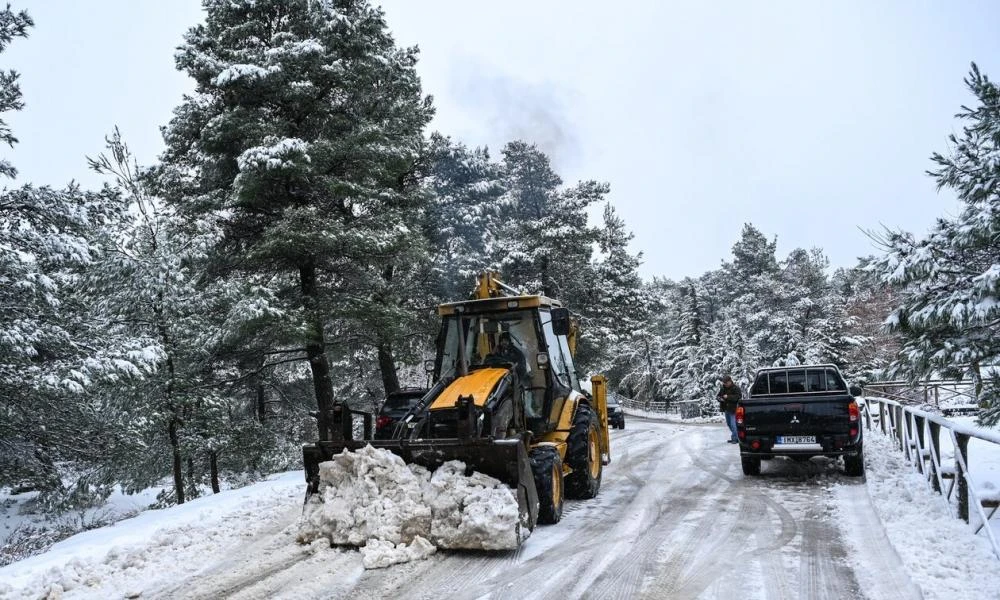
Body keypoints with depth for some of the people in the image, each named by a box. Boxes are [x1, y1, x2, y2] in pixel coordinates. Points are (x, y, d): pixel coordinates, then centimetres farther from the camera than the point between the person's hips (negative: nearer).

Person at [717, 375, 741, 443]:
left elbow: (738, 396, -24)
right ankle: (735, 437, 31)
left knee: (733, 424, -12)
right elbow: (718, 395, 15)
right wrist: (719, 398, -9)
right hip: (726, 409, 8)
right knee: (729, 424, 17)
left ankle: (735, 438, -4)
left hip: (733, 409, -8)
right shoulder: (723, 388, 9)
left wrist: (728, 397, -28)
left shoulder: (735, 388, -12)